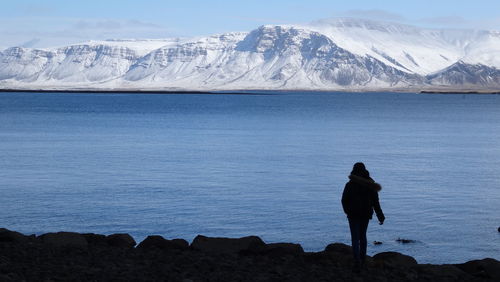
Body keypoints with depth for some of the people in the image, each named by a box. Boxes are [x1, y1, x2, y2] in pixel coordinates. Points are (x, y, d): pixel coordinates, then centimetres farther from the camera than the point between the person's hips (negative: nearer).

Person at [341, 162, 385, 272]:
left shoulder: (350, 185, -10)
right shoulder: (370, 185, -1)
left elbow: (344, 200, -5)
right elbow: (375, 202, -4)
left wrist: (347, 211, 15)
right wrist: (380, 217, -2)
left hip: (353, 214, -3)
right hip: (366, 214, 4)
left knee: (355, 238, -3)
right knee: (363, 236, 20)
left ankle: (357, 262, -18)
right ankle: (362, 260, 26)